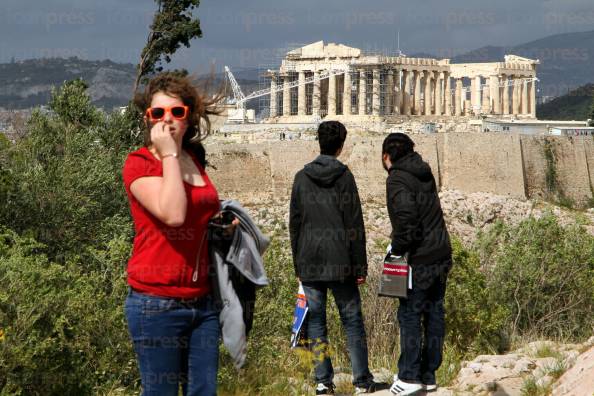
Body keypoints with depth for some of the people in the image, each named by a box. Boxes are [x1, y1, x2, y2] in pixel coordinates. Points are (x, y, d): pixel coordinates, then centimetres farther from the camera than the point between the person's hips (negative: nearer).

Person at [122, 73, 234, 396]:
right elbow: (173, 214, -24)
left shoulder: (195, 160, 13)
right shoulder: (138, 163, -6)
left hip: (202, 302, 6)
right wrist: (168, 154, -15)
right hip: (158, 304, -6)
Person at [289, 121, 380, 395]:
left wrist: (297, 264, 14)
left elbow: (294, 224, 8)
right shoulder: (344, 176, -4)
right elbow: (354, 225, -6)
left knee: (315, 321, 7)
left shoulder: (302, 177, 5)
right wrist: (360, 266, -2)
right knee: (352, 320, 6)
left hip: (309, 264, 2)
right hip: (339, 263, -2)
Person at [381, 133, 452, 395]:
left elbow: (406, 219, -24)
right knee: (434, 313, 11)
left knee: (410, 315, 0)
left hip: (419, 259, -8)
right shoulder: (423, 172, 12)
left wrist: (397, 250, -12)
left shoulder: (397, 180, -13)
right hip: (442, 255, 8)